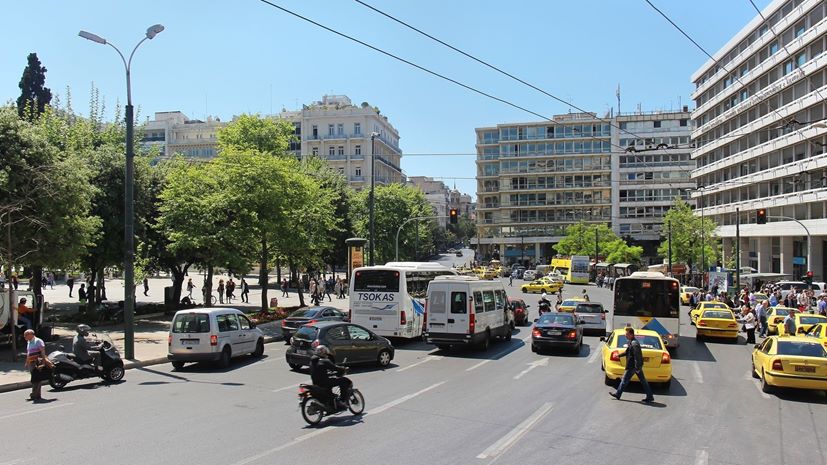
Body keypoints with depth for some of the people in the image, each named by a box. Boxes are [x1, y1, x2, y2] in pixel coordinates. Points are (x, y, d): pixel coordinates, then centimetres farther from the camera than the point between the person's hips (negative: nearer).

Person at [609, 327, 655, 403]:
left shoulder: (634, 344, -20)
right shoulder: (631, 342, 12)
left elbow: (637, 356, -24)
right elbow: (627, 352, 27)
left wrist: (637, 367, -25)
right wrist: (619, 355, 24)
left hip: (632, 366, -10)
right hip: (637, 366, 10)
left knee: (624, 380, 1)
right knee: (643, 381, 10)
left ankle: (617, 394, 12)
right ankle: (650, 397, 12)